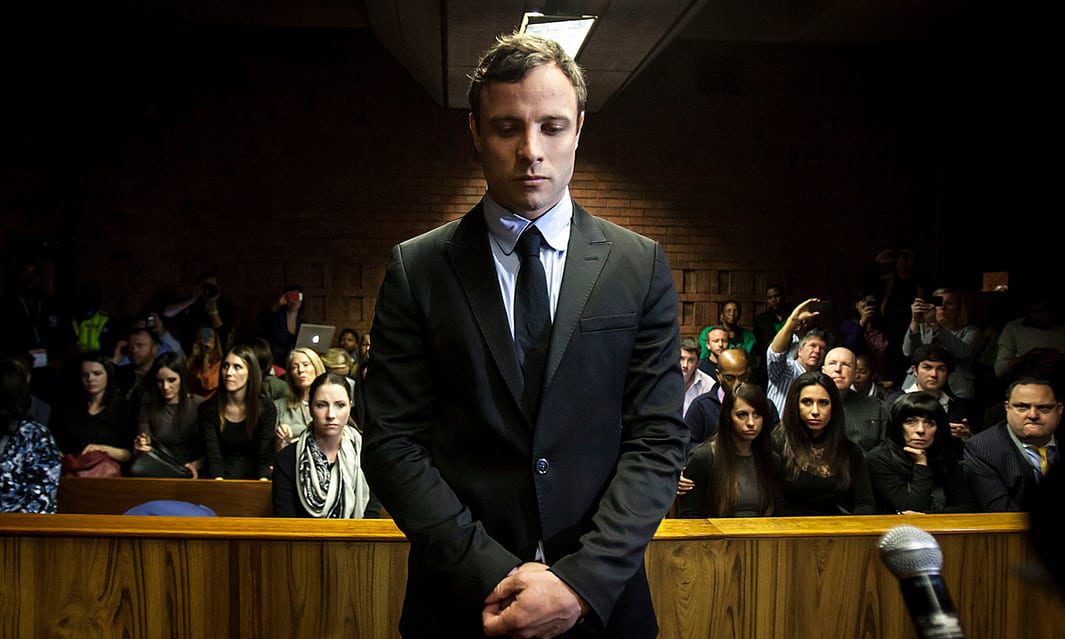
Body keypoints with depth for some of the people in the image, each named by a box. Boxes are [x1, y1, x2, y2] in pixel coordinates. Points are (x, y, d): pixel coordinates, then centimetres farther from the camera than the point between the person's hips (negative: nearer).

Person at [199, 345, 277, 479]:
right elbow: (213, 458, -6)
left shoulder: (266, 408, 0)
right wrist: (219, 483, -26)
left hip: (253, 479, 0)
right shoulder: (208, 409, 1)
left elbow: (265, 458, -5)